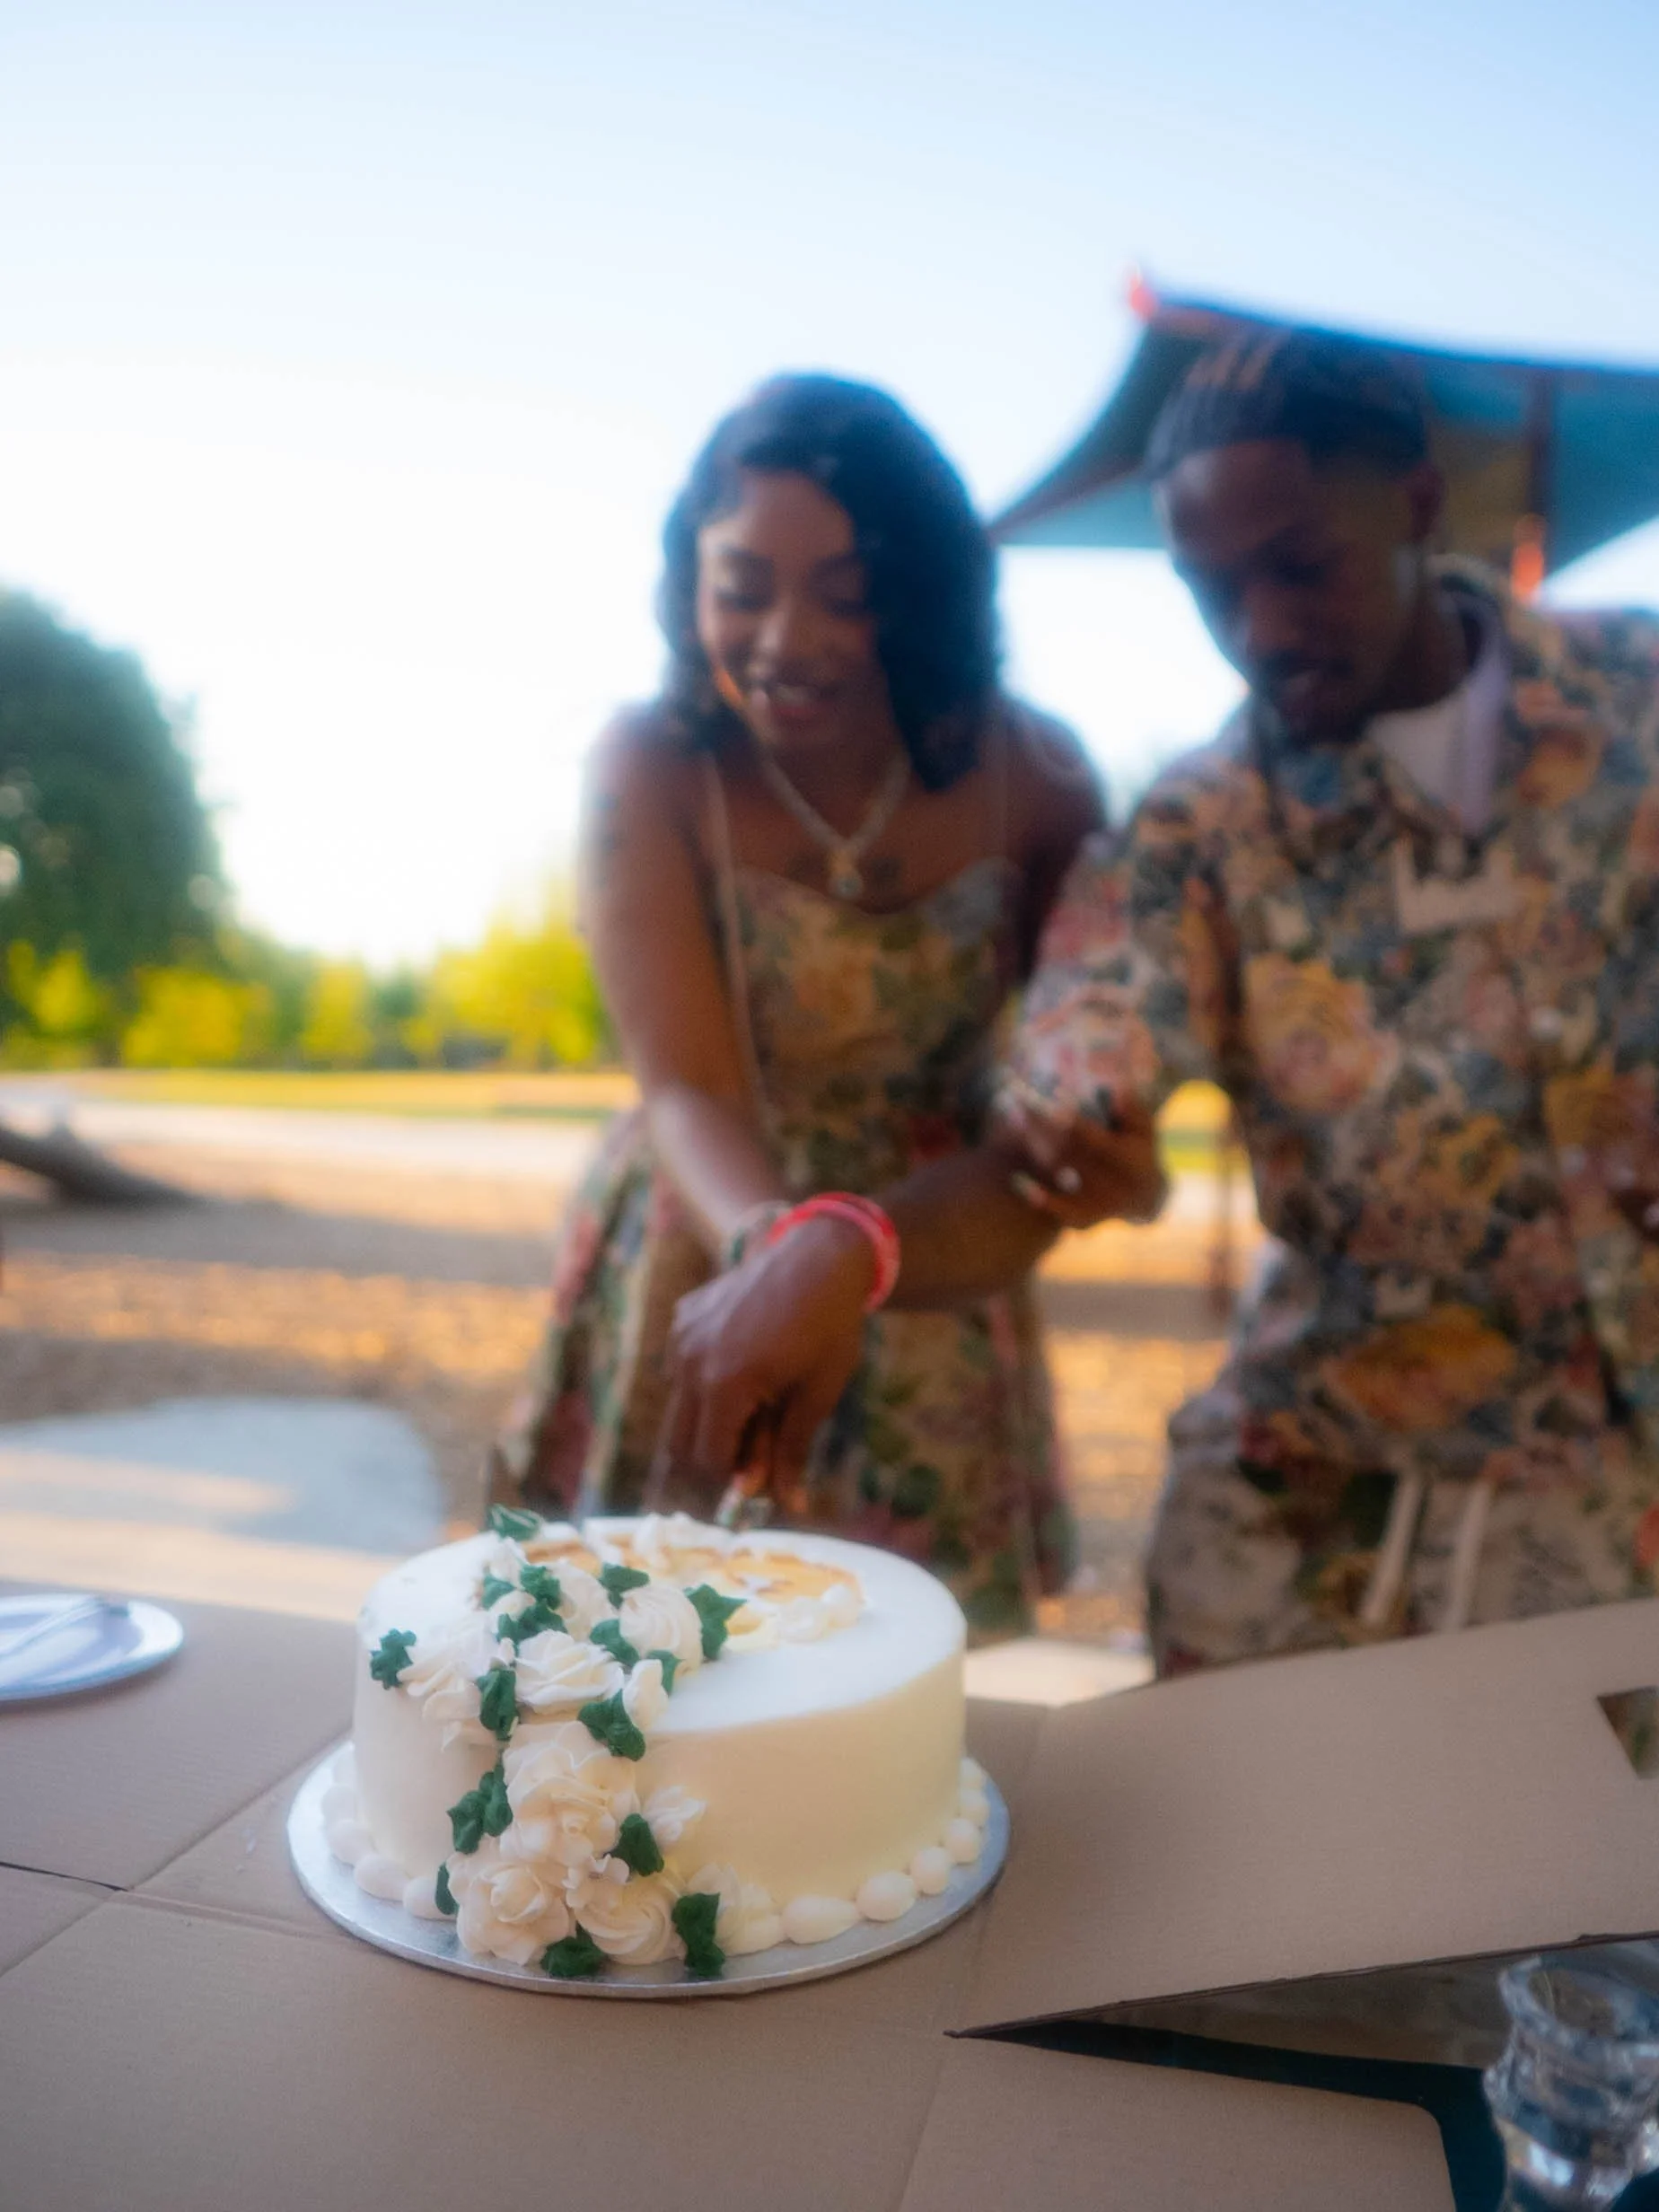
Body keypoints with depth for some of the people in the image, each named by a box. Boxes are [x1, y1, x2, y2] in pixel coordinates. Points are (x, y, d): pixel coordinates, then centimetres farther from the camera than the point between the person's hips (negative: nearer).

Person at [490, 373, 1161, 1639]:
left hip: (924, 1304, 1)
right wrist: (785, 1245, -42)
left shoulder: (1028, 773, -10)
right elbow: (688, 1090, -22)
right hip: (699, 1283, -1)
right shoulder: (652, 770, -14)